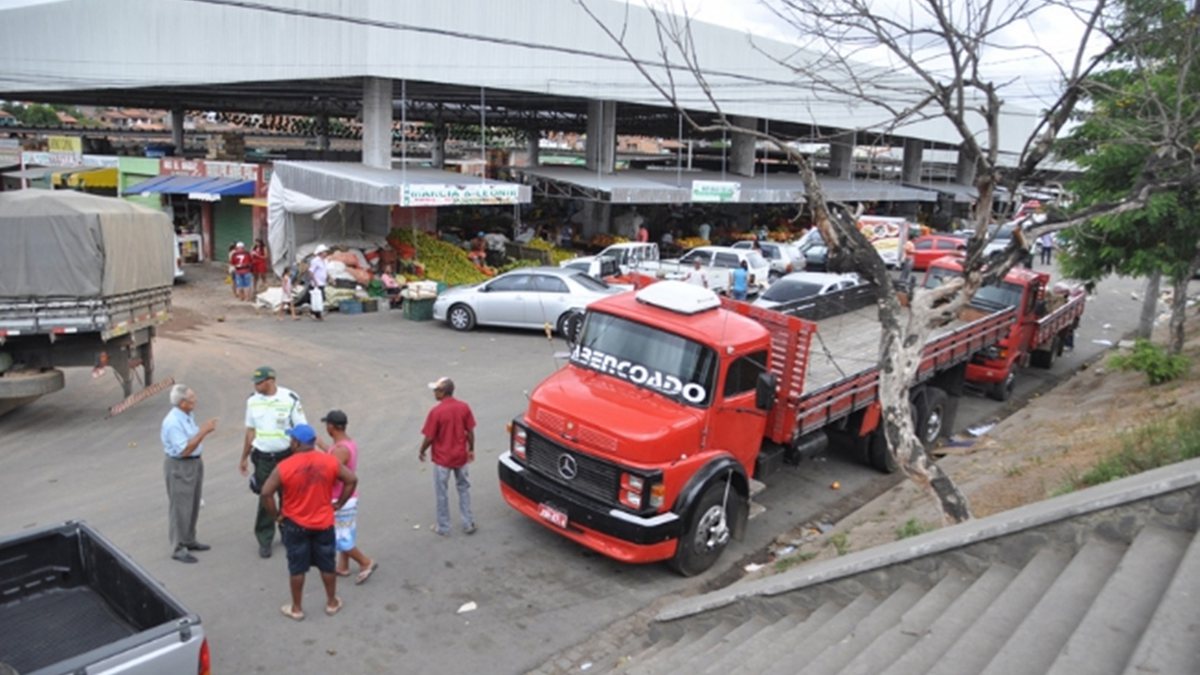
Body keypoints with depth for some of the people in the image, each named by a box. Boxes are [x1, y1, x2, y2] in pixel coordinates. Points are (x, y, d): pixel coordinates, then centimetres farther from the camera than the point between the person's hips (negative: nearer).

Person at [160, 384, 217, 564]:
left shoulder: (188, 415, 6)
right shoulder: (172, 422, -24)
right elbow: (184, 449, -26)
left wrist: (205, 430, 3)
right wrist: (203, 432, -26)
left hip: (195, 462, 10)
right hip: (179, 466, -9)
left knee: (193, 505, 19)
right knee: (180, 508, 0)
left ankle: (189, 540, 33)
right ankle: (178, 548, 9)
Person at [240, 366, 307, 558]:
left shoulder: (290, 399, -11)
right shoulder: (253, 401, 0)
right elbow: (250, 431, 10)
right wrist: (244, 458, 15)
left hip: (286, 456, -2)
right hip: (263, 458, 2)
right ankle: (264, 541, 14)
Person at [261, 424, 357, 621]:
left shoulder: (284, 467, -17)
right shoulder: (330, 461, -10)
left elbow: (266, 494, -19)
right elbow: (352, 480, -7)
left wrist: (275, 515, -4)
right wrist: (339, 503, 3)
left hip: (295, 525, -2)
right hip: (324, 523, 2)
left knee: (297, 567, 13)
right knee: (327, 564, 16)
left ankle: (296, 608, 27)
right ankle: (332, 603, 31)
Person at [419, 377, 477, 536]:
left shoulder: (436, 412, -20)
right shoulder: (464, 407, -8)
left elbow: (429, 437, -15)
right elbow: (470, 432, 0)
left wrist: (422, 451, 3)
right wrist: (471, 449, 15)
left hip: (442, 458, -4)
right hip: (461, 456, 4)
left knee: (441, 493, 12)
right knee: (464, 489, 19)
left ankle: (443, 527, 23)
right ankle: (468, 524, 24)